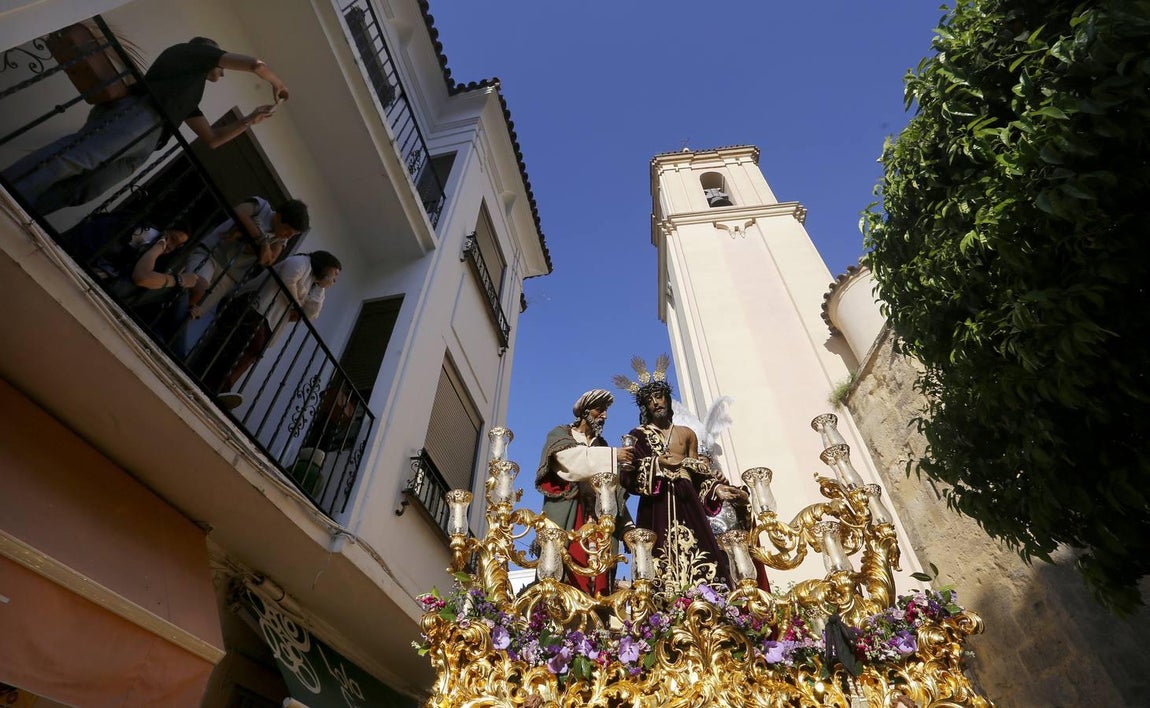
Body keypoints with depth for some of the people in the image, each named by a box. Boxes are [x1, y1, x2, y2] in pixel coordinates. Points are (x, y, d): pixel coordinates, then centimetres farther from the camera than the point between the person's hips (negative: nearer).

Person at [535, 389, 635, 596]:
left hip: (599, 515, 4)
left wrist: (626, 524, 4)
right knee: (566, 570, -17)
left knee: (598, 575, -8)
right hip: (568, 513, -4)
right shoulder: (560, 434, 13)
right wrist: (613, 455, -13)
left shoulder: (601, 445, 25)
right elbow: (571, 458, -10)